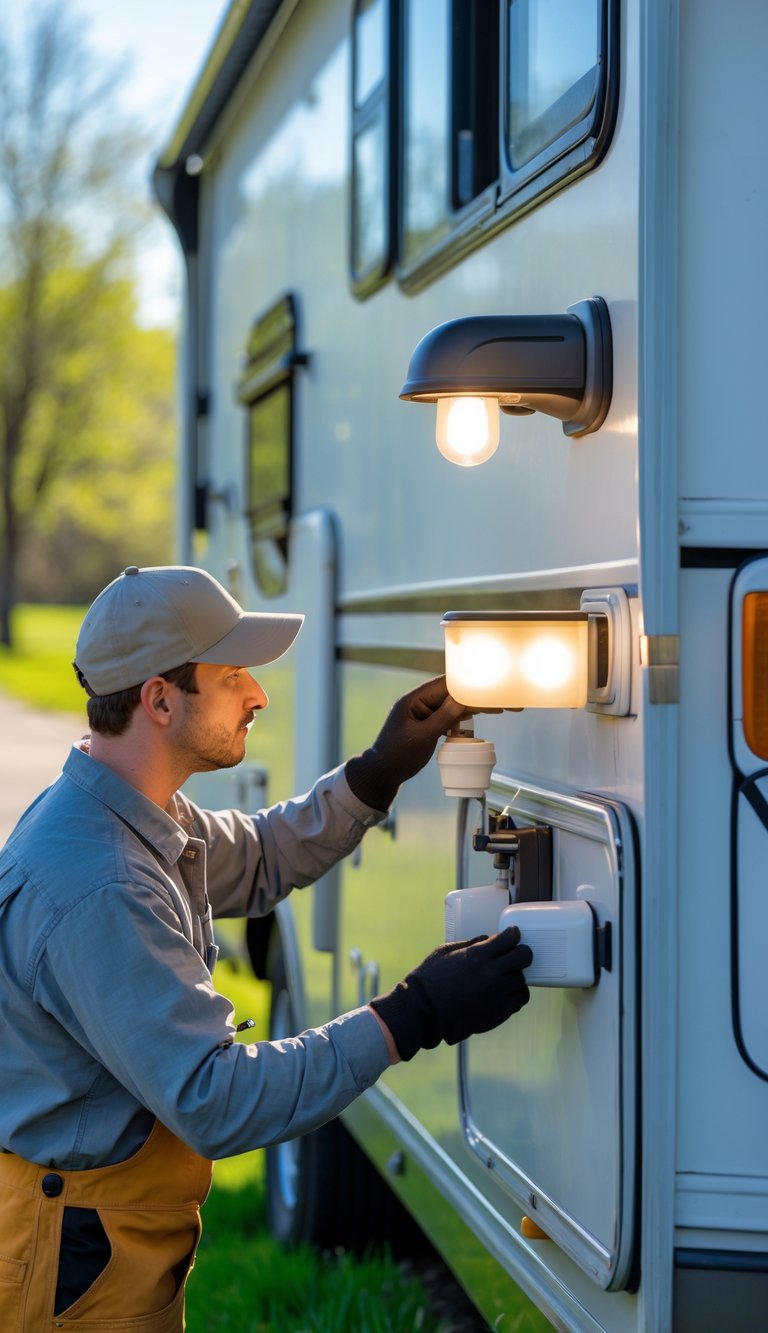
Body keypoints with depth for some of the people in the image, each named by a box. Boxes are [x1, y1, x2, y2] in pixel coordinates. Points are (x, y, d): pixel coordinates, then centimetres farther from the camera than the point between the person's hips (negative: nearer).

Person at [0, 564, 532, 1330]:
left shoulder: (137, 815, 3)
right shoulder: (97, 891, -30)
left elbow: (253, 864, 23)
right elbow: (214, 1103, -32)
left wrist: (378, 774, 9)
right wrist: (412, 1019, -30)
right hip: (80, 1259, -10)